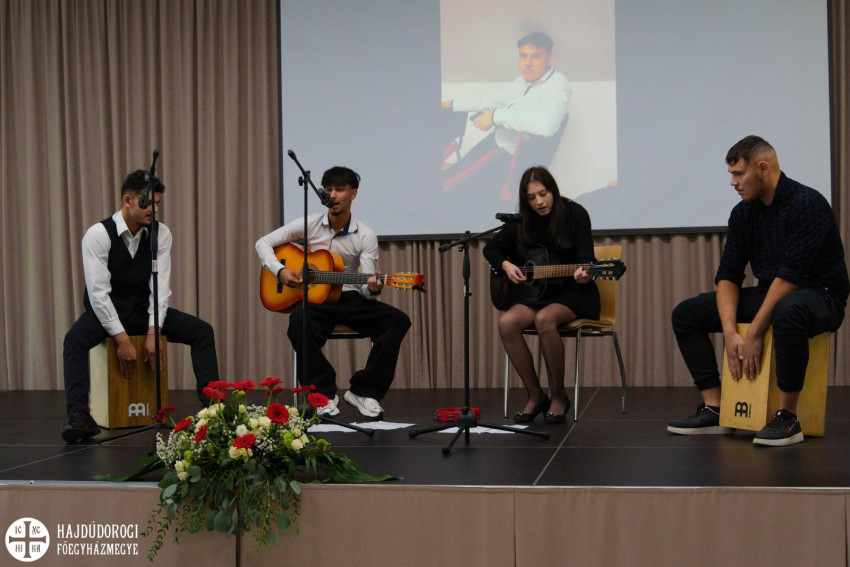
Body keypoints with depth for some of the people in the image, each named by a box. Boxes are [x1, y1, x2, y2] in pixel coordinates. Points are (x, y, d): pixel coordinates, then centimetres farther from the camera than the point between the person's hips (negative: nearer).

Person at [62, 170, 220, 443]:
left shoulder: (161, 233, -6)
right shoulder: (99, 234, -18)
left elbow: (160, 286, -11)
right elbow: (98, 292, -23)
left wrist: (153, 332, -23)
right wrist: (122, 339, -28)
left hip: (143, 310, 4)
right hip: (105, 312, -4)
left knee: (202, 331, -15)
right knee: (74, 339, -35)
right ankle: (78, 417, -41)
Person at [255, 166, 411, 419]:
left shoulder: (365, 236, -2)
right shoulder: (309, 224, -1)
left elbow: (366, 286, -7)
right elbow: (263, 243, 3)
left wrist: (372, 288, -32)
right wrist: (280, 270, -13)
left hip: (349, 299, 2)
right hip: (313, 298, -1)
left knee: (398, 321, -22)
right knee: (299, 322, -38)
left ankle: (363, 391, -13)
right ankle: (324, 394, -20)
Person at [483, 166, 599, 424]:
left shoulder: (574, 213, -7)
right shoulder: (523, 220, 4)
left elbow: (586, 256, -16)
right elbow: (491, 248, 15)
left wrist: (583, 273, -38)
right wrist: (506, 265, -5)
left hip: (574, 292, -4)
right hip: (538, 293, 4)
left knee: (544, 319, -36)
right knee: (507, 322, -26)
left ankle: (558, 395, -17)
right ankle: (535, 395, -12)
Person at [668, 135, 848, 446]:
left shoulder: (806, 204, -20)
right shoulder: (743, 212, 3)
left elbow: (790, 276, -26)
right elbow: (728, 275, -1)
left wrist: (754, 334, -26)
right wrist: (730, 333, -16)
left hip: (821, 296, -8)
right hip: (769, 293, 8)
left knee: (787, 311, -44)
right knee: (686, 313, 0)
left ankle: (787, 418, -28)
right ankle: (714, 410, -2)